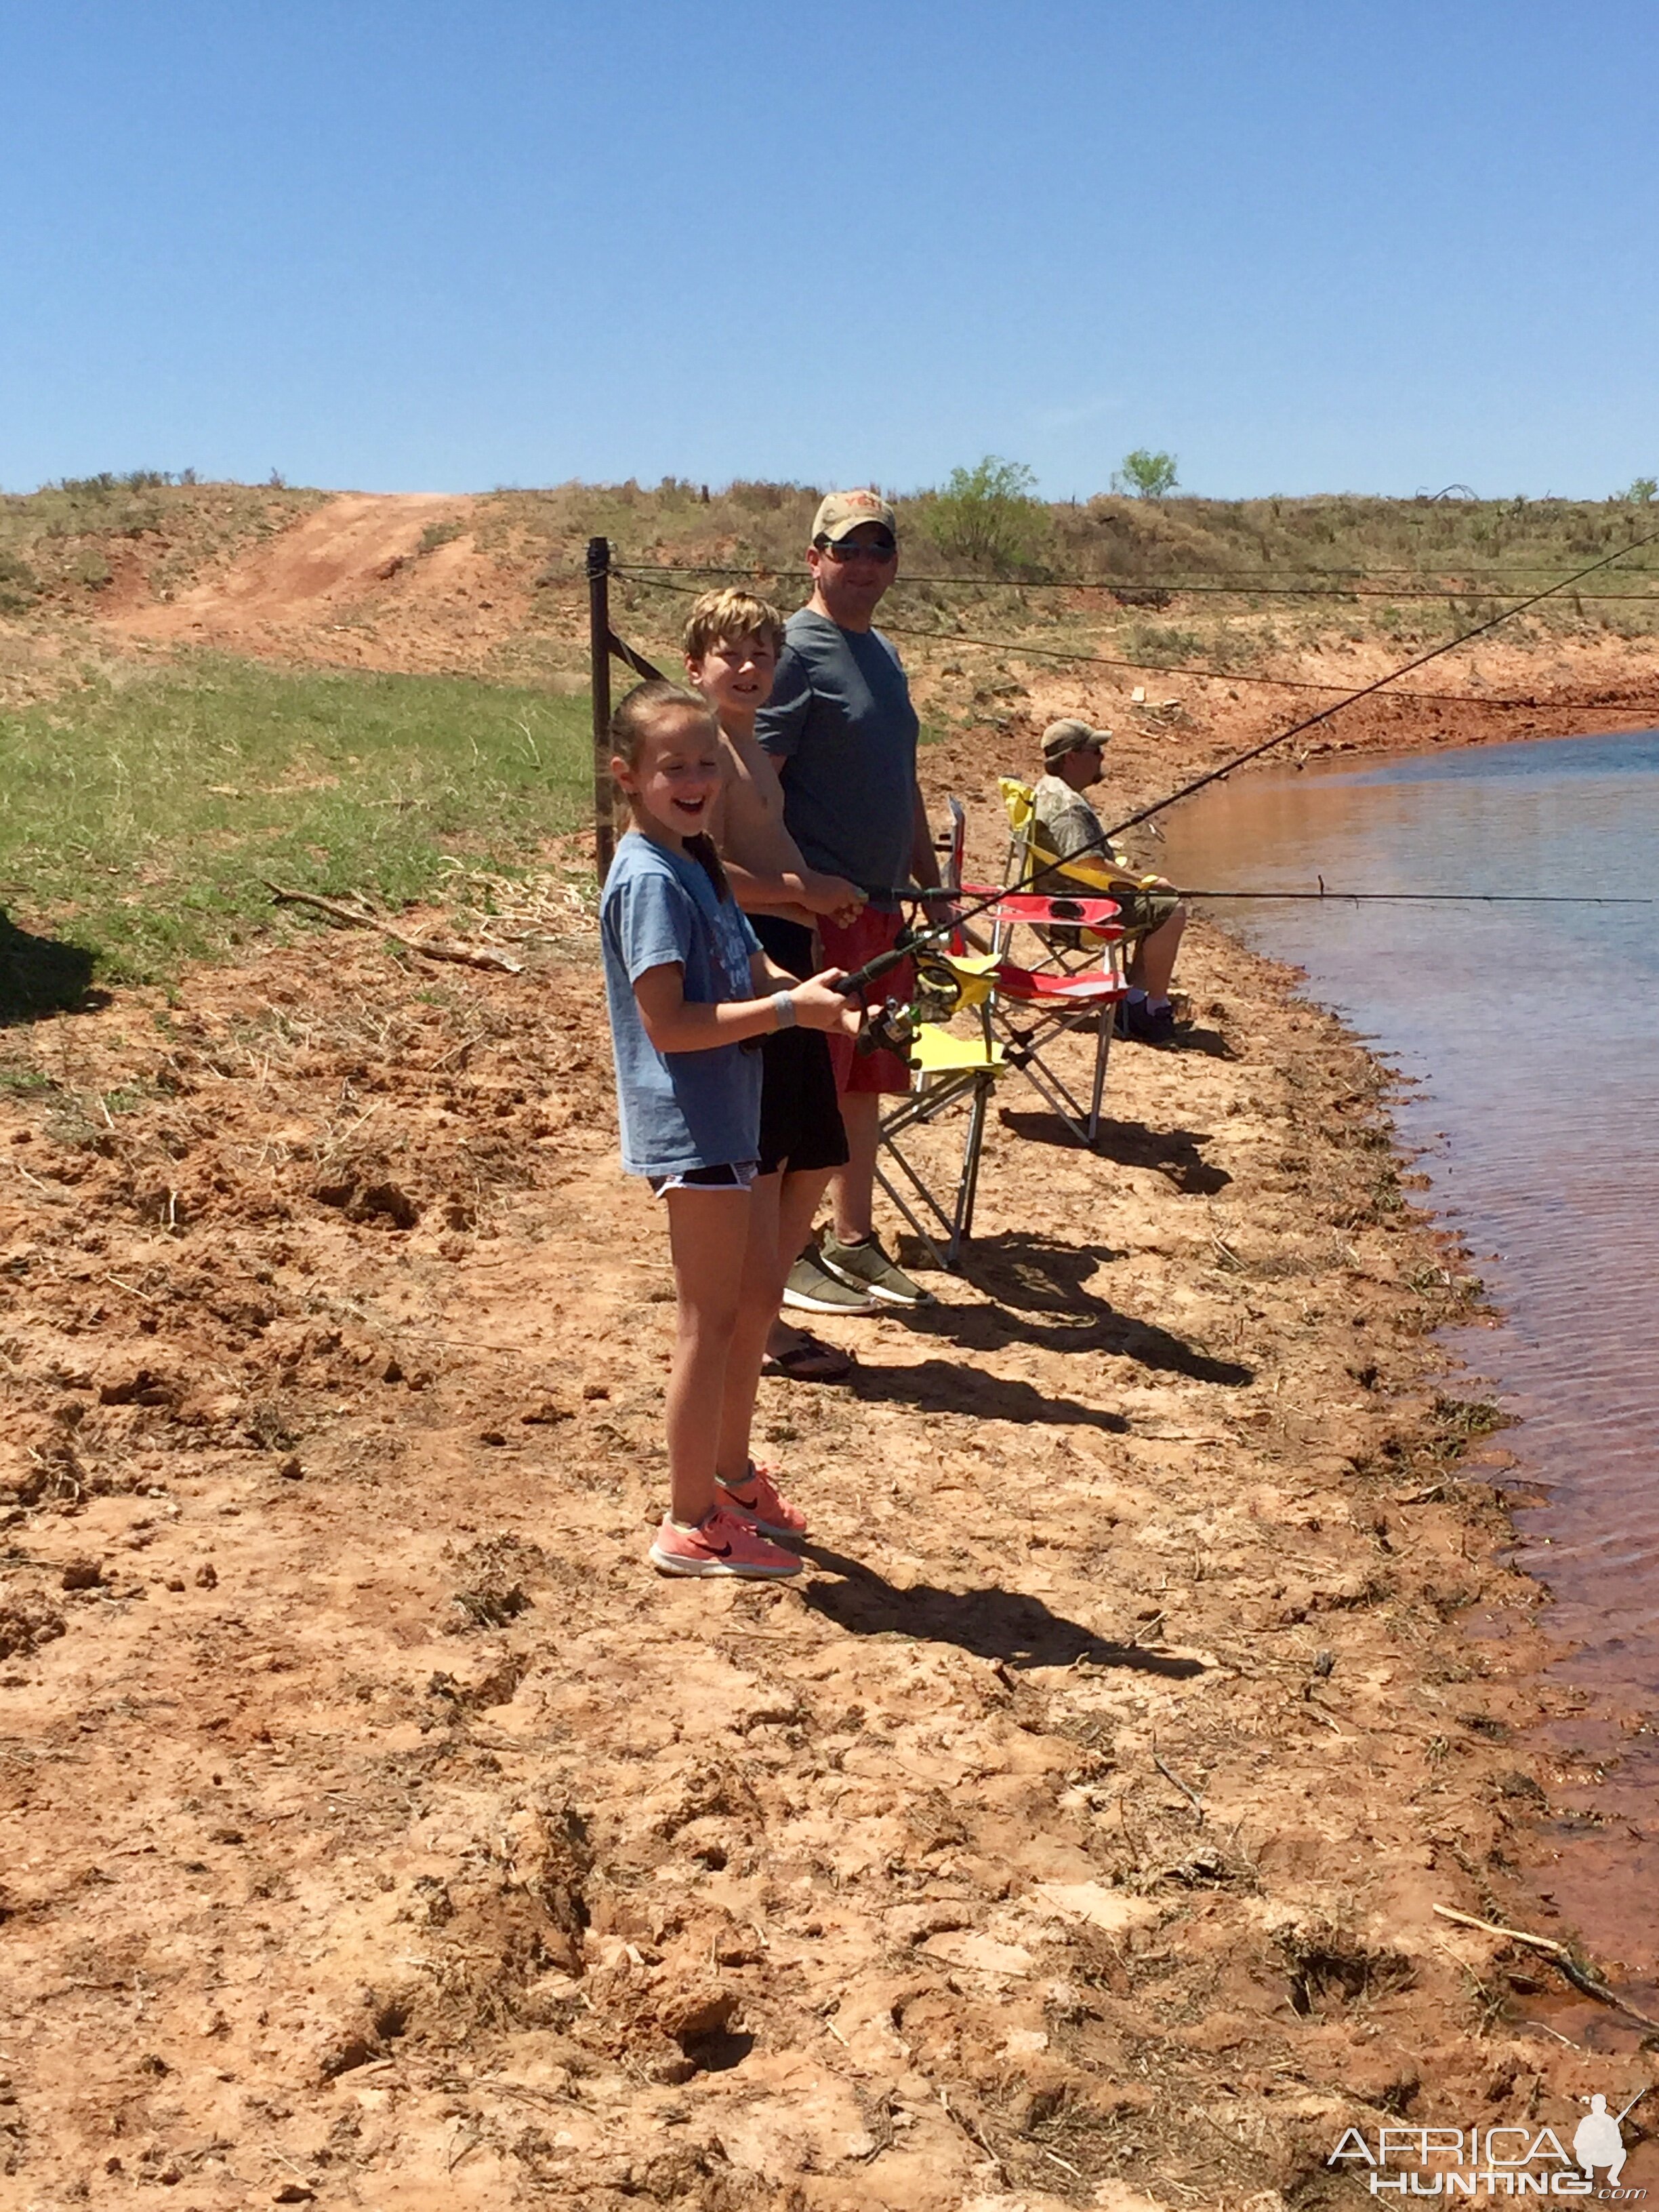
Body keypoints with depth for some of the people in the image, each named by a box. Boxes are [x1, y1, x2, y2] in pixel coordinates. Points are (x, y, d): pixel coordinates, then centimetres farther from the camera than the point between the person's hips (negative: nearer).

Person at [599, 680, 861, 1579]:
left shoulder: (694, 862, 11)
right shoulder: (649, 879, -18)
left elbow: (747, 974, 13)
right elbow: (668, 1023, -24)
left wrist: (813, 995, -6)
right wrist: (789, 1009, -22)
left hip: (722, 1119, 10)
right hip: (689, 1126, -10)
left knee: (757, 1292, 20)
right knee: (711, 1320, -2)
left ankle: (730, 1473, 36)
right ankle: (691, 1524, 10)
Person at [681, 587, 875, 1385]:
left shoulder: (752, 748, 18)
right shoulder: (708, 748, -12)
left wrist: (821, 895, 9)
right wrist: (803, 892, -15)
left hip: (786, 956, 10)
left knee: (813, 1155, 14)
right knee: (765, 1154, -3)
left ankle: (765, 1305, 25)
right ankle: (763, 1329, 7)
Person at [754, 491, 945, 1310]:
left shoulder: (883, 652, 17)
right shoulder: (794, 650, -11)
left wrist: (933, 886, 21)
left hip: (880, 907, 9)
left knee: (862, 1084, 15)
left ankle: (852, 1240, 26)